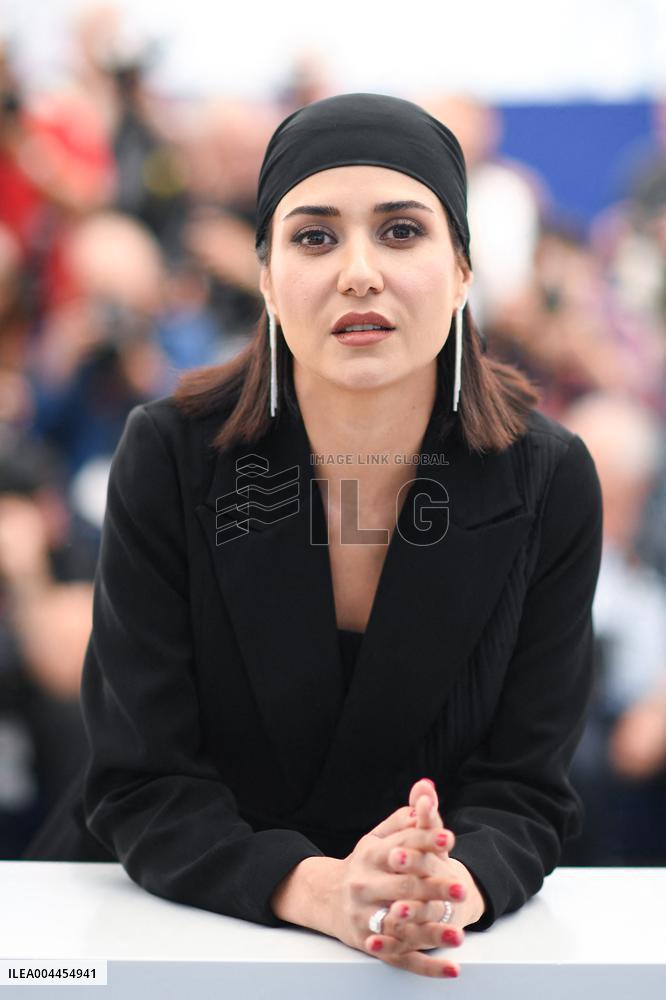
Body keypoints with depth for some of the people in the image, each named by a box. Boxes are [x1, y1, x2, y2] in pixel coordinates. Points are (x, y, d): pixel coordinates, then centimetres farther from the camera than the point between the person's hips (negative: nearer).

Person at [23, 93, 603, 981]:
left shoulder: (549, 482, -8)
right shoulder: (170, 457, -11)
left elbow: (525, 791, -5)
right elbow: (138, 784, -11)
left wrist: (457, 884, -28)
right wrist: (318, 888, -28)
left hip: (439, 952, 1)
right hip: (180, 920, 0)